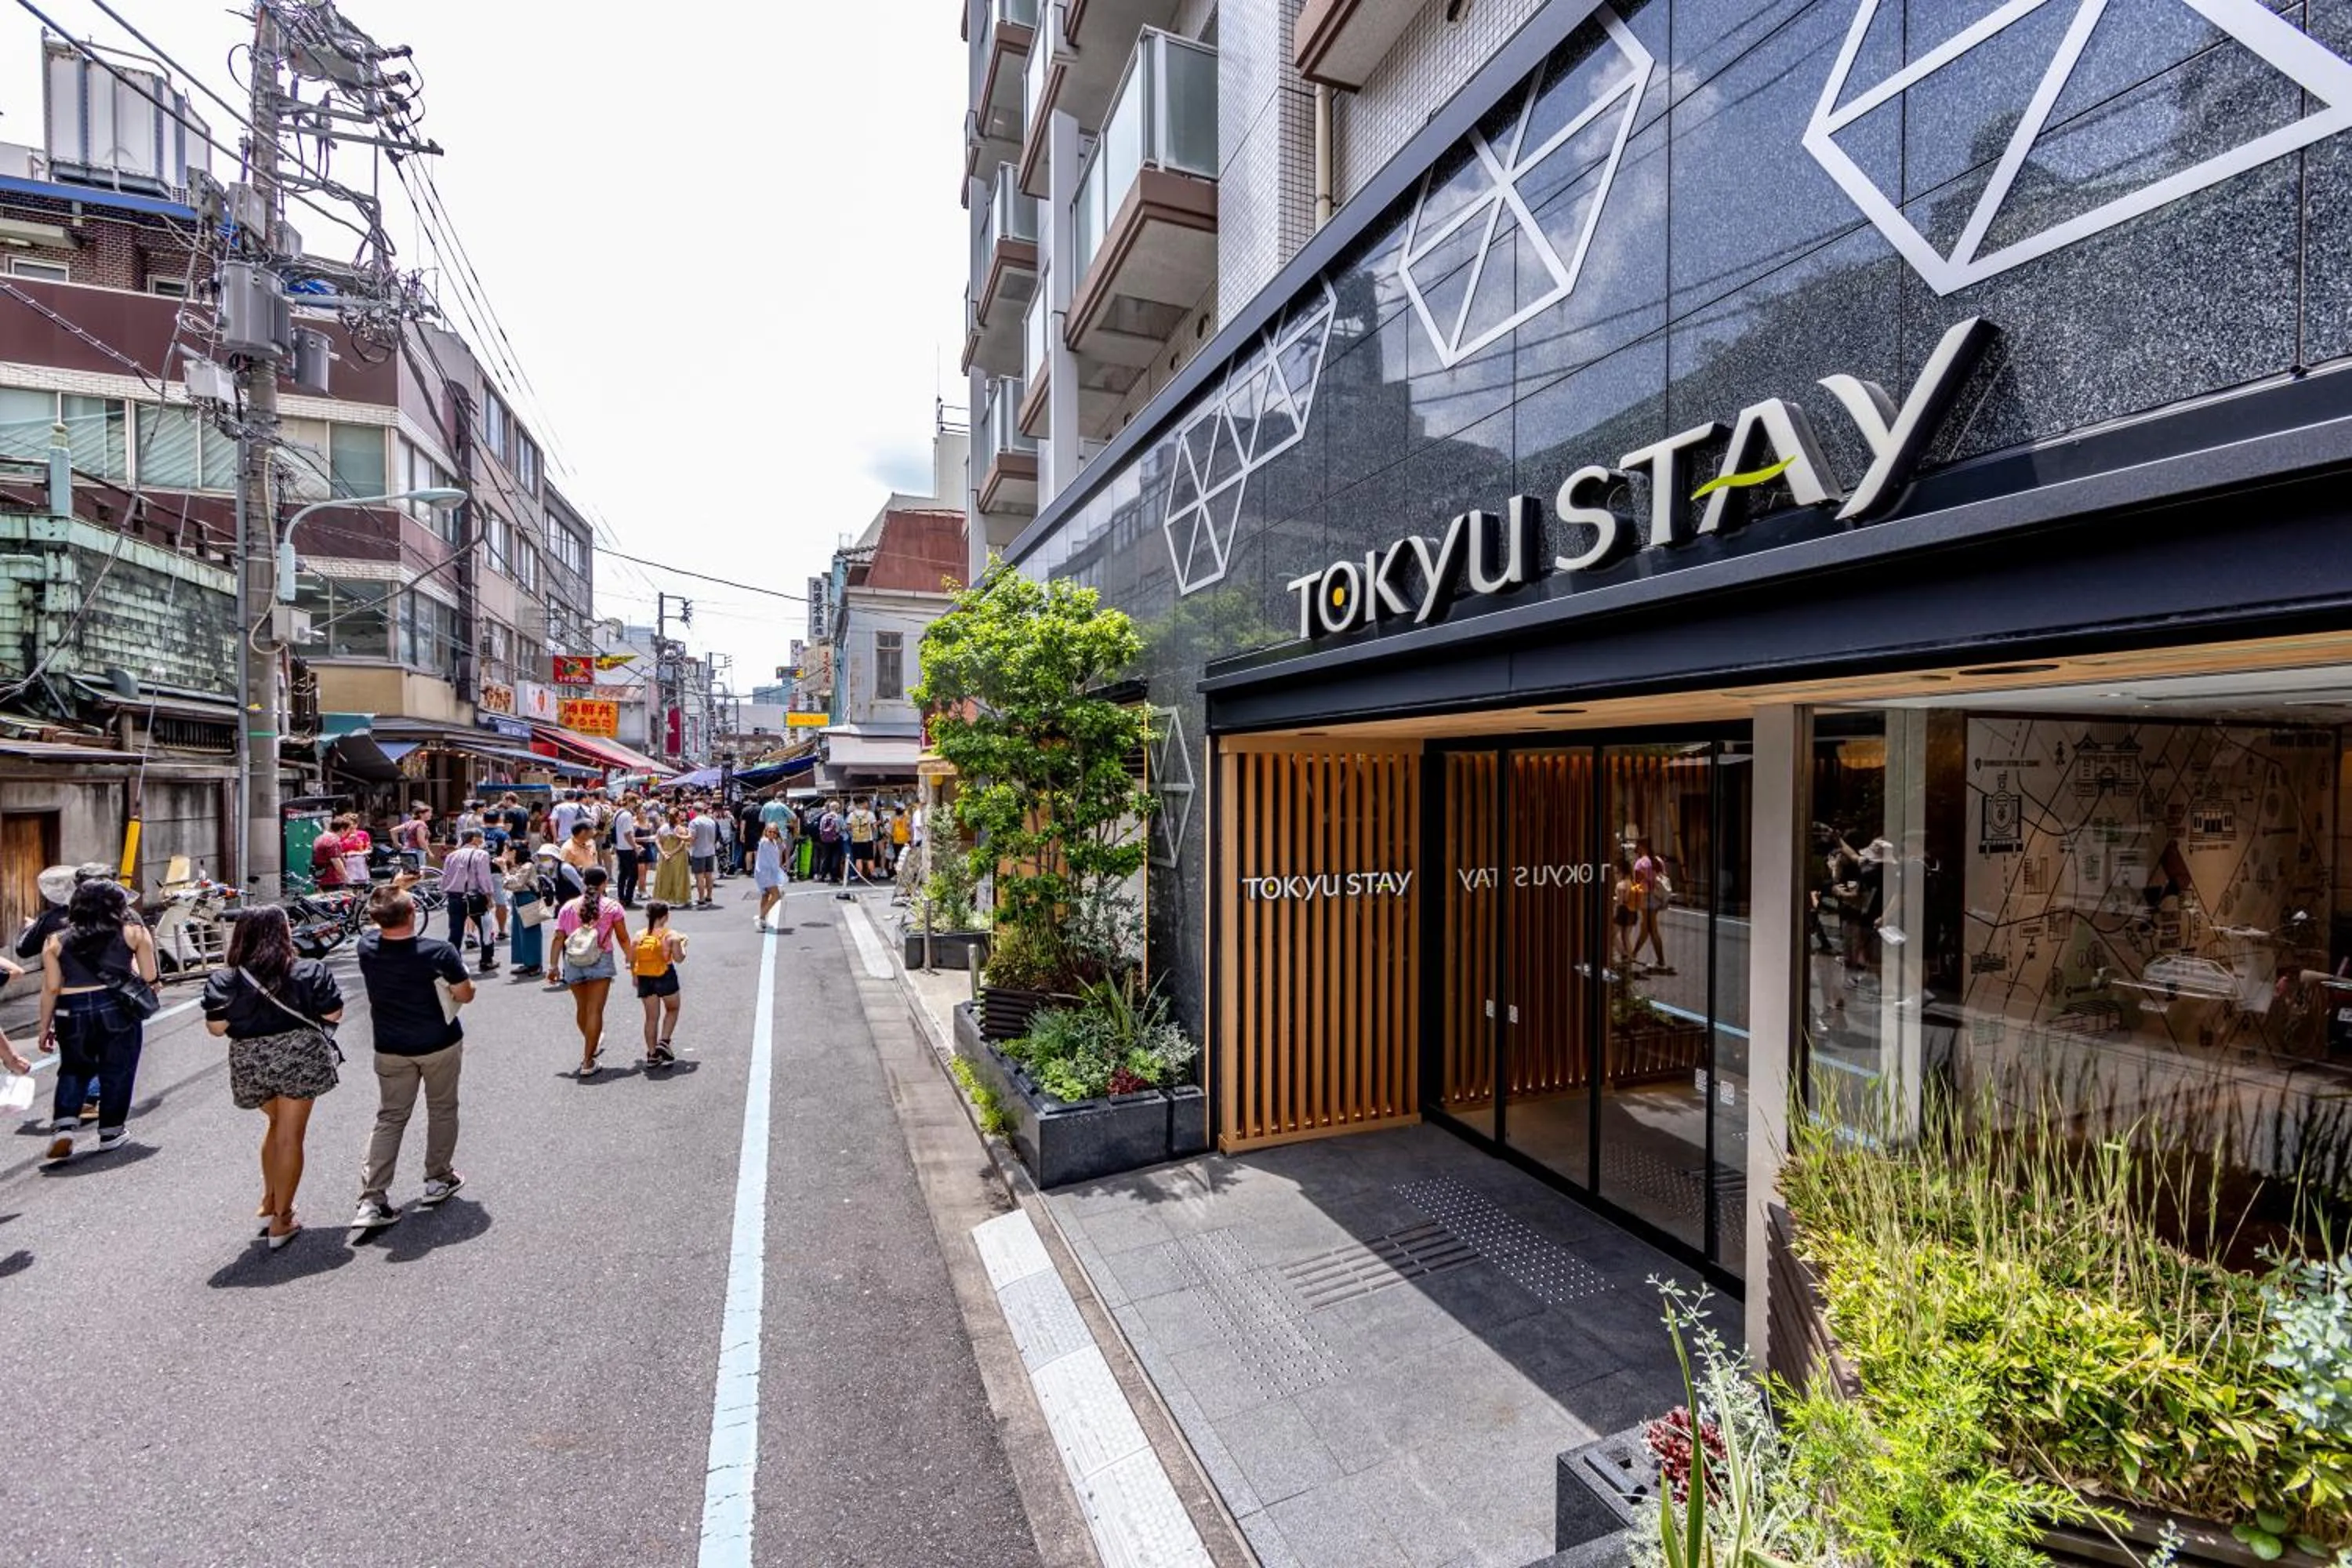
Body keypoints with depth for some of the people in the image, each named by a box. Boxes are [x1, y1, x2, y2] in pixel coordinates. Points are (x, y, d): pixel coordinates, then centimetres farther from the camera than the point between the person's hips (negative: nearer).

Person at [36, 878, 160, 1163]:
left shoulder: (56, 942, 6)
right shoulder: (133, 932, 0)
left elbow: (51, 988, 3)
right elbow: (149, 979, 0)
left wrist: (45, 1027, 11)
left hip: (72, 1012, 2)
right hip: (118, 1008, -2)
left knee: (73, 1069, 18)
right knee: (117, 1071, 8)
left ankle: (64, 1125, 3)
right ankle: (111, 1131, 14)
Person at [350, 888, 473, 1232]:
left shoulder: (367, 948, -12)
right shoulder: (439, 952, -24)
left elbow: (380, 929, 14)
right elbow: (466, 995, -12)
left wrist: (390, 897, 23)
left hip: (391, 1049, 3)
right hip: (440, 1046, -3)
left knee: (390, 1119, 12)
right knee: (442, 1111, 15)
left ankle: (371, 1200, 8)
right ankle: (438, 1180, 27)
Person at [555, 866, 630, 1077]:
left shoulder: (568, 907, 4)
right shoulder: (612, 907, -3)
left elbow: (558, 938, 1)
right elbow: (623, 939, 0)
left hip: (573, 964, 4)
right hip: (600, 962, -3)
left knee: (581, 1007, 22)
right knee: (595, 1010, 0)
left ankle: (591, 1045, 44)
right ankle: (587, 1063, 0)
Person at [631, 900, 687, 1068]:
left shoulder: (639, 936, 2)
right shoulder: (671, 935, -9)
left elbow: (631, 960, 3)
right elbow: (679, 959, -11)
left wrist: (635, 977, 18)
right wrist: (683, 944, 6)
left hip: (644, 979, 4)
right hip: (665, 977, -4)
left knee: (651, 1017, 11)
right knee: (672, 1009, 19)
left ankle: (652, 1054, 13)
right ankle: (664, 1041, 3)